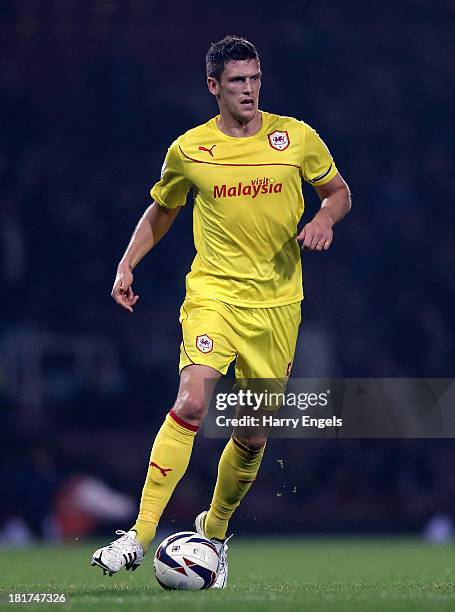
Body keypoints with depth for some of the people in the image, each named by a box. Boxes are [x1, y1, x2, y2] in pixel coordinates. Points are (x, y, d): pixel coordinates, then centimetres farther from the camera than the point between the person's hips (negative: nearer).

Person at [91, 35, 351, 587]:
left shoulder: (296, 137, 2)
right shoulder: (188, 150, 1)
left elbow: (339, 192, 14)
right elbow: (160, 212, 17)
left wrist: (324, 219, -8)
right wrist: (127, 265, 5)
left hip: (277, 301, 2)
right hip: (213, 290, -2)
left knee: (253, 436, 6)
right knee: (192, 401, -25)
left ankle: (214, 530, 32)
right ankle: (139, 537, -25)